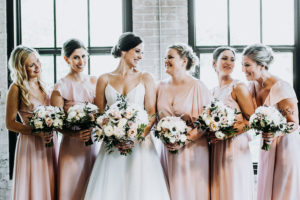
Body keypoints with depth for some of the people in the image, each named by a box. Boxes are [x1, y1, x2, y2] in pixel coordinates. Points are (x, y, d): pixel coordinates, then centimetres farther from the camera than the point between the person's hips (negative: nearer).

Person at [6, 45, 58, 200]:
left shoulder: (41, 85, 11)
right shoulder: (16, 88, -8)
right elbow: (10, 123, -9)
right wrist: (37, 133, -18)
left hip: (48, 143, 6)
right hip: (30, 145, -6)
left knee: (48, 187, 10)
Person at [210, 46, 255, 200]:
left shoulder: (238, 88, -5)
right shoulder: (213, 91, 13)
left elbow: (253, 120, -9)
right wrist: (210, 134, 2)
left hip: (235, 148, -5)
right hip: (216, 149, 6)